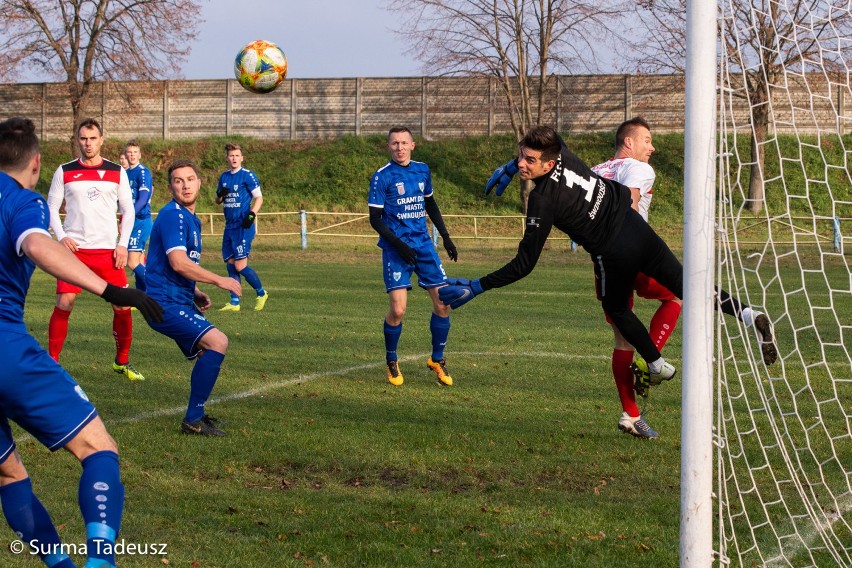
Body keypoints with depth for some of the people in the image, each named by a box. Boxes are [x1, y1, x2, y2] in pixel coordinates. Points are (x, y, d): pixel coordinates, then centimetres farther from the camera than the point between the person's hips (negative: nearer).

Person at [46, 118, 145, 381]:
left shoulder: (117, 172, 6)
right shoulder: (65, 171, 5)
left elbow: (128, 211, 9)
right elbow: (52, 207, 8)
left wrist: (123, 244, -1)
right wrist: (61, 236, -8)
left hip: (108, 250, 1)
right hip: (74, 249, -1)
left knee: (123, 307, -2)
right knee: (63, 305, -12)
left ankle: (122, 362, 15)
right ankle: (51, 362, 0)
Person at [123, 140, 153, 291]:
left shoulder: (143, 172, -11)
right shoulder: (126, 173, 15)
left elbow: (143, 198, -20)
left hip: (141, 221, -8)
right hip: (133, 222, 8)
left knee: (132, 262, -13)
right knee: (139, 264, 9)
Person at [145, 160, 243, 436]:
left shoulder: (191, 219, 18)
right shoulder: (173, 216, -15)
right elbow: (178, 263, -26)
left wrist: (195, 293, 17)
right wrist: (219, 280, -19)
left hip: (181, 302, 11)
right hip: (166, 304, -11)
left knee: (209, 352, 22)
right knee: (217, 342, -22)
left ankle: (197, 414, 32)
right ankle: (193, 419, -18)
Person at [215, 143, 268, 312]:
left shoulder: (247, 175, -6)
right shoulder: (224, 176, 14)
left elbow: (259, 198, -7)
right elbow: (218, 200, 21)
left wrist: (251, 215, -21)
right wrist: (220, 195, -2)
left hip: (243, 227, -7)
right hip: (229, 227, 7)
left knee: (240, 266, -10)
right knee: (230, 264, 4)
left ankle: (261, 294, 9)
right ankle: (234, 303, 9)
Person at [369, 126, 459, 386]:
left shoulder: (423, 170, 8)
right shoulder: (382, 176, -7)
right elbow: (375, 219, -7)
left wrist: (445, 236, 17)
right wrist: (398, 245, -17)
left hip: (423, 244, 5)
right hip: (396, 248, -5)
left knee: (443, 303, -1)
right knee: (398, 309, -13)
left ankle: (437, 360, 17)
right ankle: (392, 362, 10)